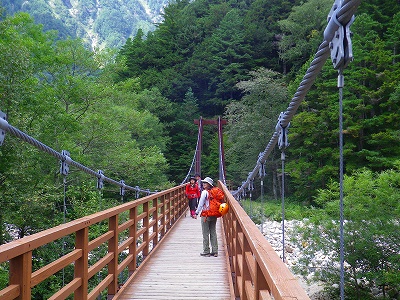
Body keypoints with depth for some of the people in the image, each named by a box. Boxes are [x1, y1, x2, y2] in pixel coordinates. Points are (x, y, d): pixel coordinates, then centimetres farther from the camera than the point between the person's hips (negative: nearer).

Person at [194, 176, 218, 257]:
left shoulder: (205, 192, -11)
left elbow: (201, 204, -12)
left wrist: (197, 213, -6)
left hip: (206, 215, -6)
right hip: (213, 215, 6)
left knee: (205, 233, 2)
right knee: (213, 233, 10)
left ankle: (206, 251, 6)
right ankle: (215, 251, 13)